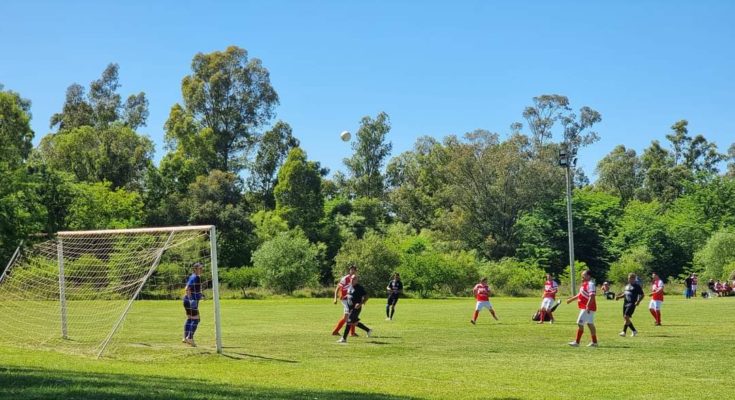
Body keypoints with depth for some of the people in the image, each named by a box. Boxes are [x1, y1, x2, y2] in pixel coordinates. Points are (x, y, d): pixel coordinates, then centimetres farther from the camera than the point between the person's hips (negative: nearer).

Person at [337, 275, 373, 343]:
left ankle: (344, 338, -8)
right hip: (350, 307, 9)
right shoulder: (350, 286, 11)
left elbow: (366, 297, -15)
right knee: (355, 322, 16)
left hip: (356, 308, -9)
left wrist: (360, 304, -28)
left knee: (349, 322, -12)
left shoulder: (360, 288, -14)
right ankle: (368, 330, 33)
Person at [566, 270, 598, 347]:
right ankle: (594, 342, 20)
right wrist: (571, 299, 30)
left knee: (580, 323, -8)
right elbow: (580, 295, 27)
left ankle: (577, 342, -5)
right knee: (590, 324, 14)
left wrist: (588, 306, -30)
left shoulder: (590, 284, -17)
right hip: (584, 308, 11)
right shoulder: (585, 284, 15)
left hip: (587, 308, -11)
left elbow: (592, 296, -26)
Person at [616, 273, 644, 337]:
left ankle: (624, 332, -16)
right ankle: (634, 331, 20)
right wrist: (619, 297, 8)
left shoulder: (637, 286, -4)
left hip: (632, 303, -8)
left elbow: (642, 295, -4)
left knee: (626, 317, -18)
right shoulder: (627, 285, 18)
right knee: (625, 318, 7)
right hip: (625, 303, 8)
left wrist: (638, 301, -20)